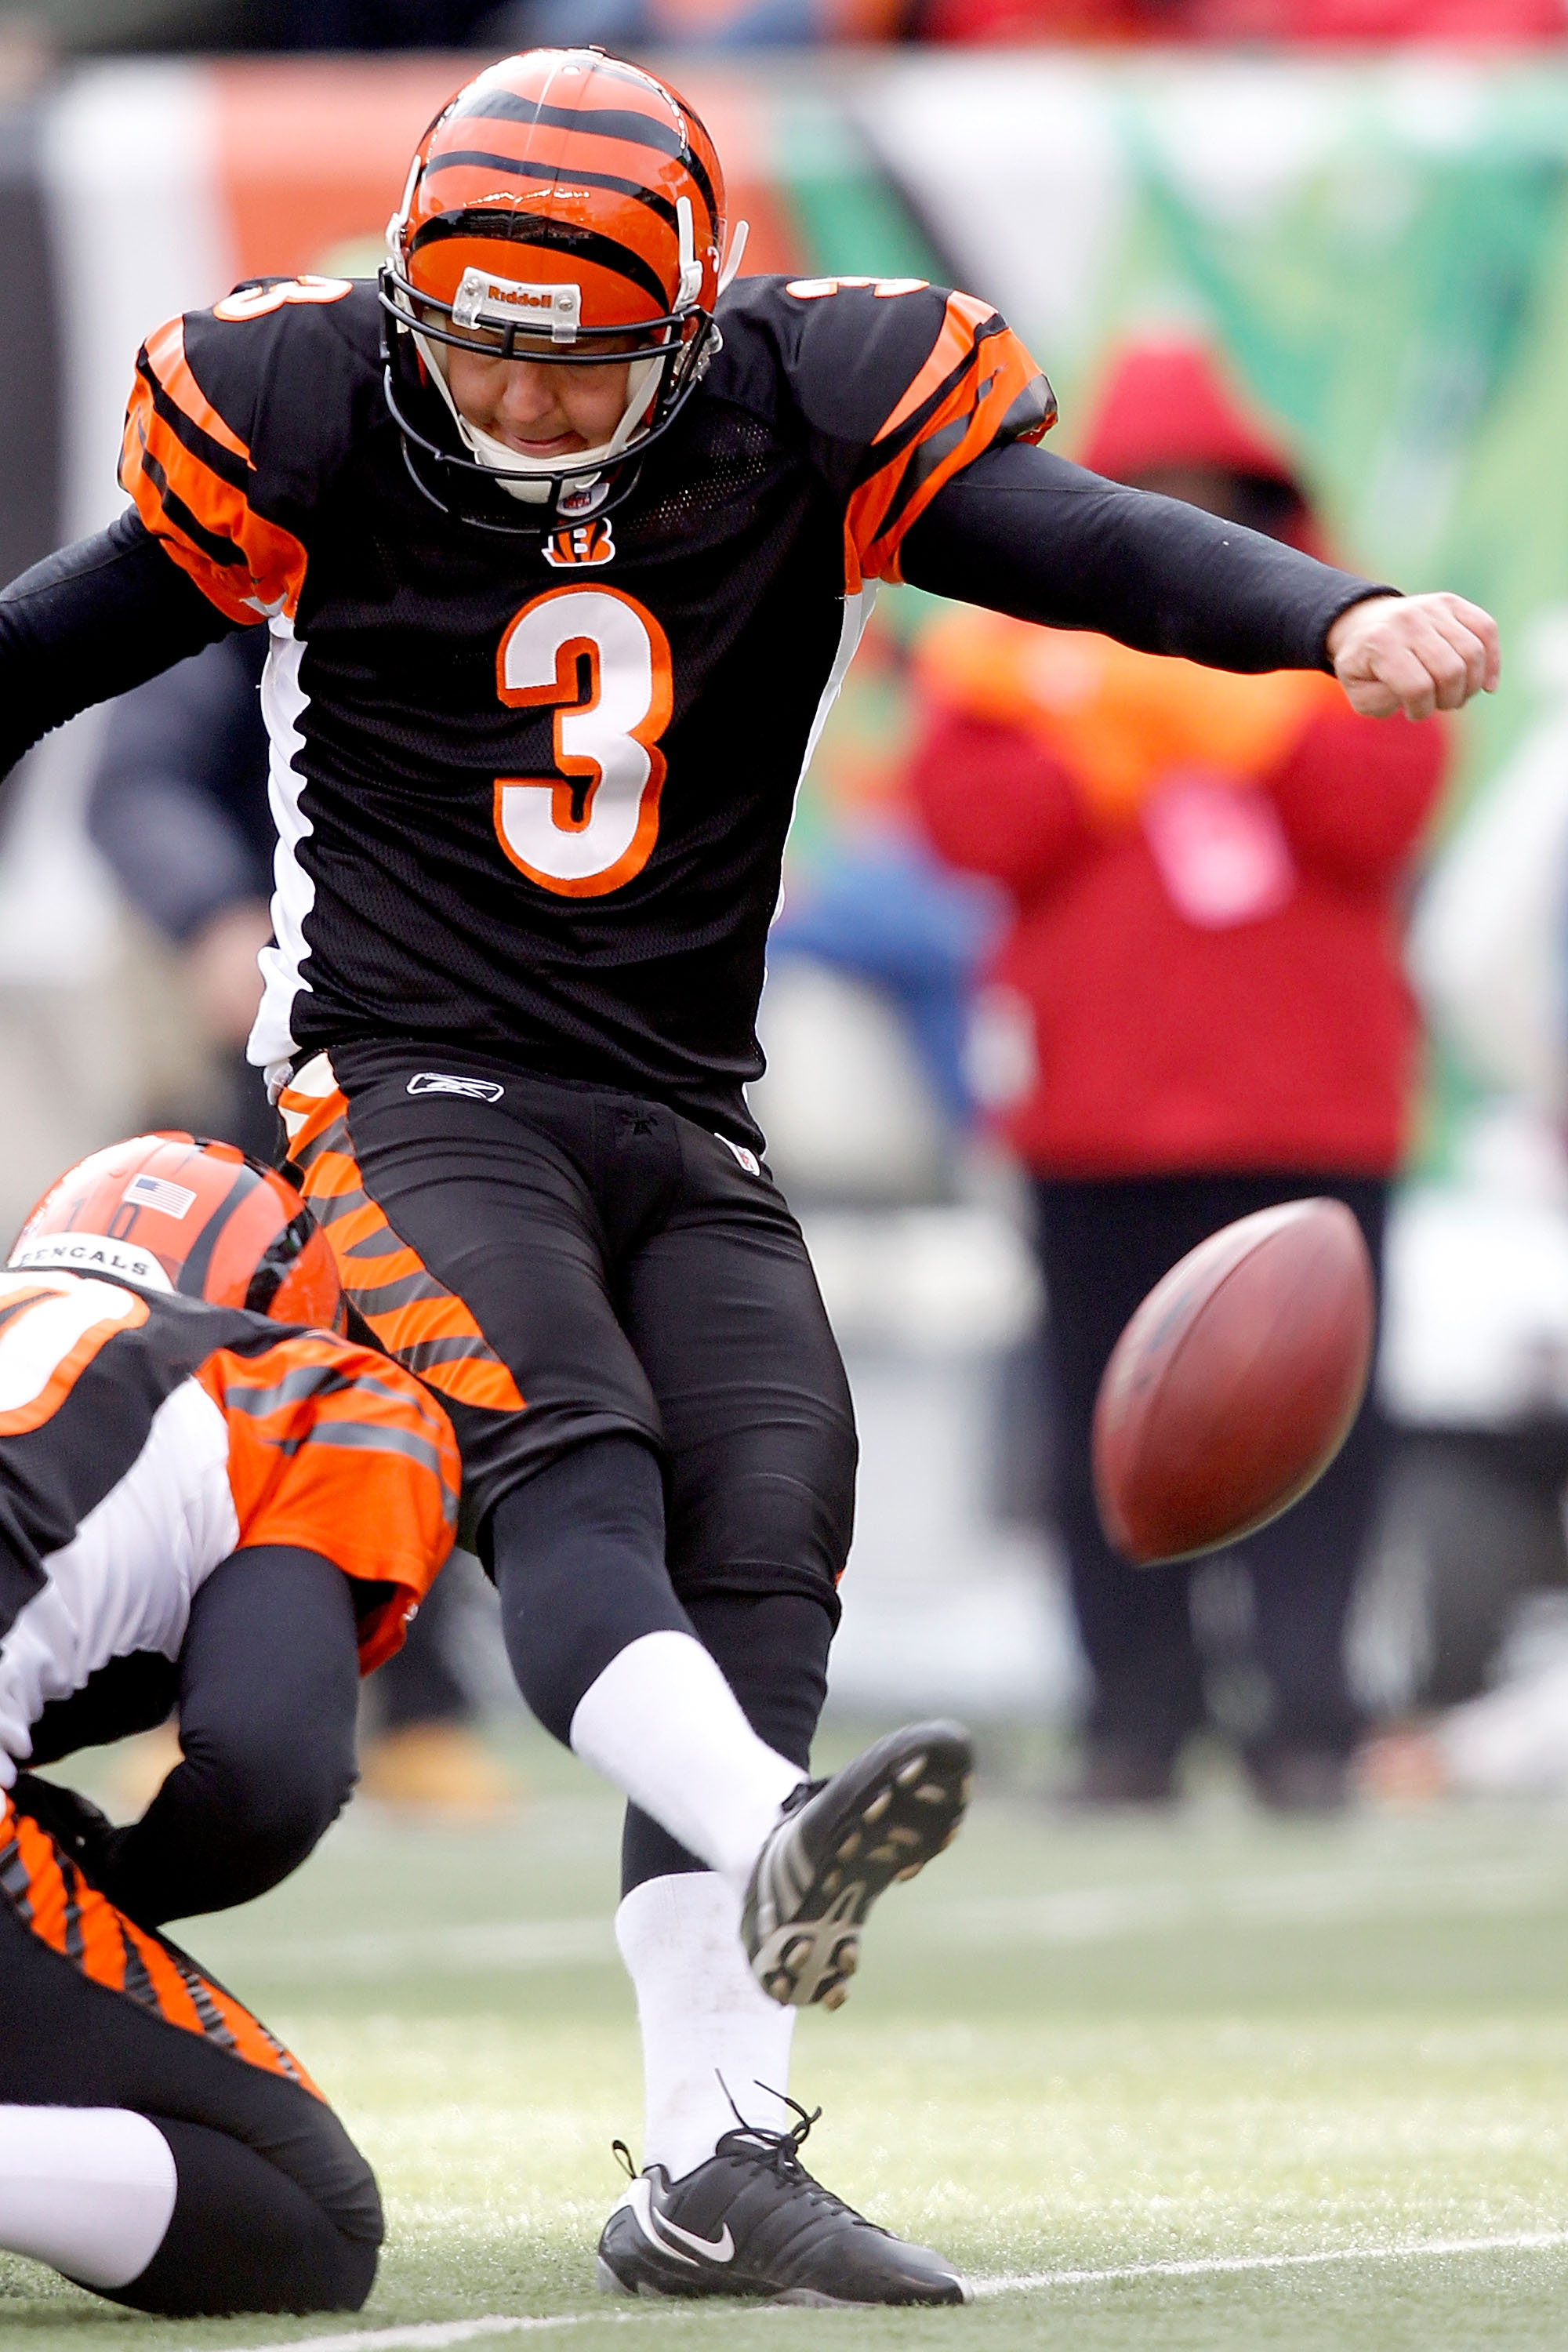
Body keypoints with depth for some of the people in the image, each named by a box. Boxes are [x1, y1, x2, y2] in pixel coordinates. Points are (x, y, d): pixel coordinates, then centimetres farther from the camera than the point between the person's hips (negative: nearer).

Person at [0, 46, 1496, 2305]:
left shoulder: (806, 412, -1)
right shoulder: (316, 426, -4)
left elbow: (1093, 545, -12)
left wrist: (1336, 614, -31)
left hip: (686, 1137, 4)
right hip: (416, 1095, -4)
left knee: (762, 1559, -11)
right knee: (565, 1464, -28)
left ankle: (712, 2165, -14)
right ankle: (771, 1848, -54)